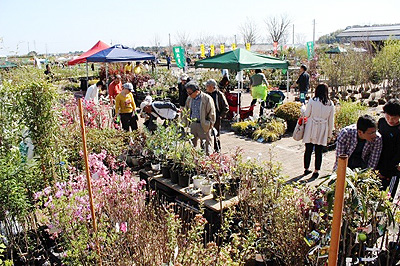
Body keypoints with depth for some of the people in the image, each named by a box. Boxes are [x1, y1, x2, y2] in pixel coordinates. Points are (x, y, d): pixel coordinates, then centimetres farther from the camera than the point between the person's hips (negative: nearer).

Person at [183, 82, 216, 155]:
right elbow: (186, 111, 20)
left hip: (204, 126, -5)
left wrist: (209, 124, -8)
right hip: (192, 124, 6)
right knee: (192, 144, 12)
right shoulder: (189, 99, 9)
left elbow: (211, 113, -5)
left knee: (206, 145, 2)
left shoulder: (207, 98, -9)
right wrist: (185, 122, 13)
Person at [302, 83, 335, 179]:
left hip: (311, 129, -1)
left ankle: (306, 169, 20)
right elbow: (331, 120, 4)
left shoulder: (312, 101, -9)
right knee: (319, 151, 8)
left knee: (308, 150, 9)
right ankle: (316, 171, 13)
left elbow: (306, 114, -2)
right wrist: (329, 133, 13)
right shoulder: (330, 104, -1)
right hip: (322, 130, 2)